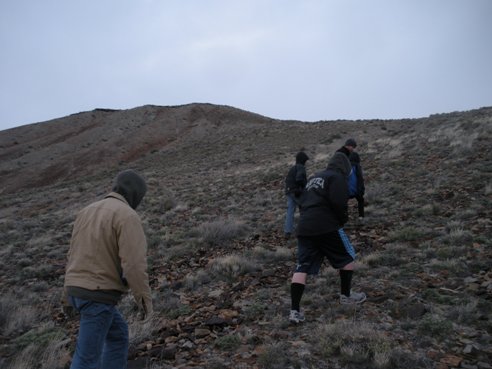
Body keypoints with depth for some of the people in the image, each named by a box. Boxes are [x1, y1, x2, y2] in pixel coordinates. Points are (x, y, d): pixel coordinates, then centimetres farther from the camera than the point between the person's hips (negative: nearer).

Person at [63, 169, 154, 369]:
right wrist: (145, 299, -11)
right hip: (98, 296, -8)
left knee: (118, 334, 23)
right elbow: (134, 263, -23)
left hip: (80, 290, 8)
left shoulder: (88, 212, 10)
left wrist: (69, 293, 25)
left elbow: (75, 256, 16)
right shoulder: (127, 216, -17)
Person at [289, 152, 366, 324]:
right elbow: (338, 203, -13)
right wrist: (343, 219, 4)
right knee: (347, 257, 17)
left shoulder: (313, 178, 25)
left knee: (302, 267, 3)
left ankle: (295, 310, -3)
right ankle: (346, 295, 30)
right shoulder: (337, 177, 0)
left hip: (304, 227, 7)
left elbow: (302, 203, 24)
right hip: (327, 227, -7)